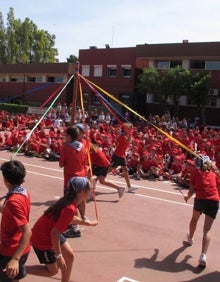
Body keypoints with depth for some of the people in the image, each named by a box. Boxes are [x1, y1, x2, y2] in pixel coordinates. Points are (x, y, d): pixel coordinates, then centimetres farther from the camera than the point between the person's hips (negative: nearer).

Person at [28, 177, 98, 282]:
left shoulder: (70, 200, -6)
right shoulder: (70, 209, -33)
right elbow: (55, 233, -29)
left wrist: (88, 223, 22)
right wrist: (58, 256, -20)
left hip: (50, 233, 9)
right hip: (42, 238, -8)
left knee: (69, 256, 15)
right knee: (52, 270, 10)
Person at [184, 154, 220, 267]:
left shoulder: (195, 172, 9)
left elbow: (192, 190, 6)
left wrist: (187, 197, 24)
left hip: (200, 199, -1)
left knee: (194, 218, 29)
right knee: (207, 229, -3)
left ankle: (190, 238, 53)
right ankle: (203, 255, -16)